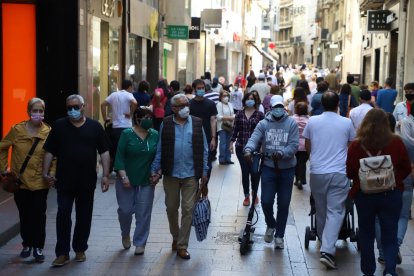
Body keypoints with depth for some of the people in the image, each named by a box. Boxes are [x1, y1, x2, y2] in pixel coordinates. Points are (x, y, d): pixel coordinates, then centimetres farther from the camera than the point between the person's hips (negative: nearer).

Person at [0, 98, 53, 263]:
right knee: (24, 215, 12)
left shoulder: (49, 132, -6)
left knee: (39, 215, -1)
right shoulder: (17, 130, -4)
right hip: (20, 181, 1)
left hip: (40, 182, -1)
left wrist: (52, 171, -14)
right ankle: (27, 244, 29)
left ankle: (38, 247, 10)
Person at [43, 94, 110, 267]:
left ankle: (80, 249, 24)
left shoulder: (95, 127, 1)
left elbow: (104, 152, 2)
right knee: (63, 216, -2)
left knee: (84, 217, 10)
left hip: (87, 181, 1)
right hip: (64, 181, -1)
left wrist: (105, 175, -4)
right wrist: (46, 173, -4)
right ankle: (62, 253, 5)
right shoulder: (59, 126, 2)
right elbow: (49, 151, 4)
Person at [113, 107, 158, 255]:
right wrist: (123, 176, -15)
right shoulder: (127, 134, -6)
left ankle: (140, 243, 16)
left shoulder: (155, 135, 2)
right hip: (127, 180, -2)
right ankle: (125, 234, 31)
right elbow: (120, 156, -8)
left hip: (147, 181, 2)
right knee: (125, 210, 2)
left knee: (143, 213, 3)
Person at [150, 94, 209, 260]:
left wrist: (204, 173, 1)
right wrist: (155, 170, -2)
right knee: (171, 208, 13)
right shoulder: (166, 124, 0)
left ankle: (182, 246, 8)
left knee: (188, 209, -1)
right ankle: (175, 237, 35)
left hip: (191, 175, -1)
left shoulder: (197, 123, 1)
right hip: (171, 174, 1)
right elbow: (159, 149, 3)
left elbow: (203, 150, 4)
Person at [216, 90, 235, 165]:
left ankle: (228, 159, 13)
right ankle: (222, 159, -2)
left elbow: (233, 114, 16)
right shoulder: (219, 104, -5)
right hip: (222, 127, -6)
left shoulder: (230, 104, 15)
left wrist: (233, 117, -7)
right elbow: (219, 117, -12)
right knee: (223, 143, -8)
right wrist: (229, 118, -12)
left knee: (228, 143, 7)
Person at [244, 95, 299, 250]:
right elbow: (254, 138, -15)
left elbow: (294, 145, -12)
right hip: (268, 167, 1)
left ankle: (279, 235, 22)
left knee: (283, 204, 6)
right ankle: (271, 225, 28)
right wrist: (248, 149, -36)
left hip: (287, 169, 0)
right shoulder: (263, 124, 0)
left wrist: (281, 153, -30)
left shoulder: (291, 124, -4)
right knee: (266, 201, -4)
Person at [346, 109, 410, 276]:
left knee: (366, 234, 16)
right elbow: (406, 169, 2)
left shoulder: (356, 145, -8)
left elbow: (349, 173, 1)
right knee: (390, 236, 9)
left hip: (363, 195, 1)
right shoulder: (396, 143, -8)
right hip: (391, 194, 0)